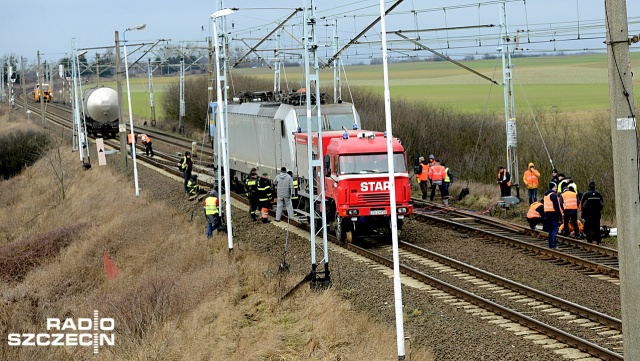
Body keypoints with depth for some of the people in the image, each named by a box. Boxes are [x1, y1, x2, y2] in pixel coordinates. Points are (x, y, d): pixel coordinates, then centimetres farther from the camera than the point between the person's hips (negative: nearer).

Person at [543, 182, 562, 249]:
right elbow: (556, 206, -18)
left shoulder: (545, 195, 16)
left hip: (547, 213, 9)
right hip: (553, 213, -9)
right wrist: (560, 215, -14)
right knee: (554, 230, -8)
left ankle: (550, 244, 16)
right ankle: (553, 245, -13)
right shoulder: (553, 195, -13)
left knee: (550, 230, 14)